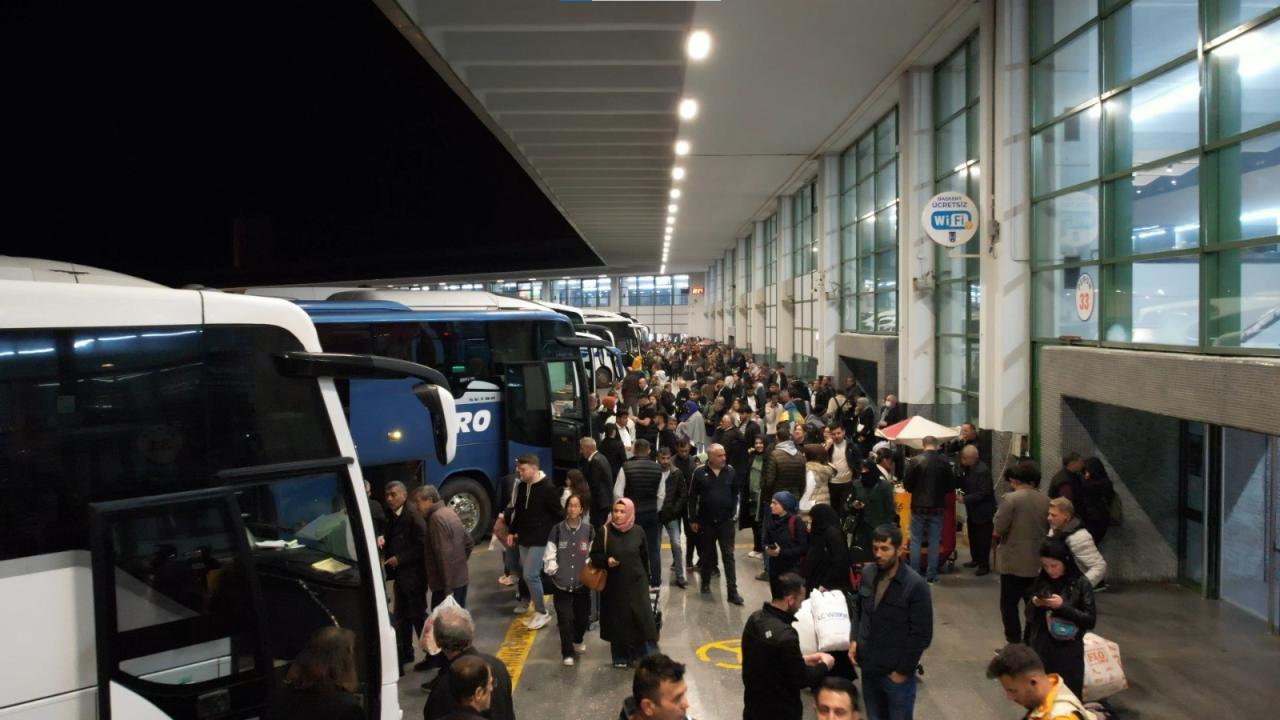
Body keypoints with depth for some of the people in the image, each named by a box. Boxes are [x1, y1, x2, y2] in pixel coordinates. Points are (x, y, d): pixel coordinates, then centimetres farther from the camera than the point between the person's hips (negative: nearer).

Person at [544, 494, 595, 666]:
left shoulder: (589, 529, -2)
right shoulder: (557, 529, -3)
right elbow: (549, 555, 0)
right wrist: (554, 571, -8)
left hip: (582, 582, 1)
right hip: (561, 583, -1)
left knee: (582, 616, 12)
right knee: (565, 619, -5)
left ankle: (577, 641, 42)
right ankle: (567, 653, 9)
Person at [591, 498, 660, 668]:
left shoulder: (638, 532, -4)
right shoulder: (605, 532, -9)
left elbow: (644, 557, 8)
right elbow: (594, 556, -2)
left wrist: (645, 579, 12)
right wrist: (606, 561, -22)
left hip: (636, 584, 0)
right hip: (613, 585, 0)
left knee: (642, 619, -2)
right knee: (617, 622, 7)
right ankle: (621, 657, 22)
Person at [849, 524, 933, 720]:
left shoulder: (915, 585, -17)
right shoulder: (868, 573, -2)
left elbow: (922, 634, -13)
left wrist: (903, 671, -11)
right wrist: (854, 639, 2)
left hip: (896, 673, -5)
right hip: (868, 667, 5)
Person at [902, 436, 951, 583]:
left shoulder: (916, 461, -13)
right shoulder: (944, 462, -7)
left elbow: (906, 484, -8)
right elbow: (951, 485, 1)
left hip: (919, 506, -1)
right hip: (937, 507, 1)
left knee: (916, 540, 9)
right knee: (934, 541, 11)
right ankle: (931, 575, 13)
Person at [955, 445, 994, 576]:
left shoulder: (983, 470, -25)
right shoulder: (968, 468, 3)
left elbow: (984, 493, -26)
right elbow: (962, 484, 9)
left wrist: (965, 499, -25)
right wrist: (959, 474, -9)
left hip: (983, 511, -9)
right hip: (973, 510, 9)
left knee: (983, 539, 0)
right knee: (973, 536, 20)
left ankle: (984, 565, 11)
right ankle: (976, 559, 35)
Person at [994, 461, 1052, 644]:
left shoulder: (1011, 499, -15)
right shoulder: (1045, 500, 2)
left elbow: (999, 529, -17)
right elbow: (1049, 529, 11)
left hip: (1014, 561, -5)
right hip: (1039, 562, 5)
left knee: (1009, 604, 6)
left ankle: (1014, 643, 5)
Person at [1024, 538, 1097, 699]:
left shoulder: (1081, 584, -8)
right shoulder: (1040, 582, 5)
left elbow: (1090, 620, -10)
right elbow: (1029, 617, 14)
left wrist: (1063, 606, -19)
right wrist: (1034, 605, -8)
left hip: (1068, 652, -4)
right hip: (1040, 649, 4)